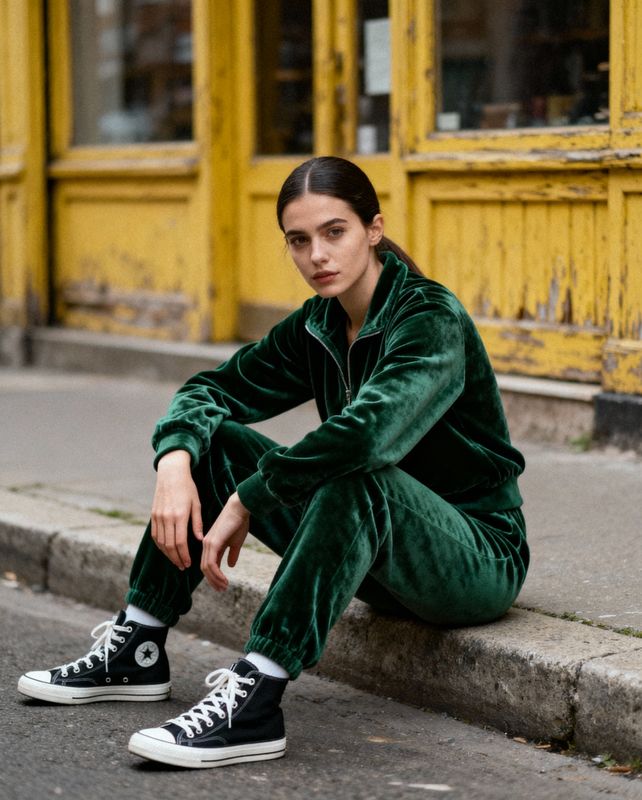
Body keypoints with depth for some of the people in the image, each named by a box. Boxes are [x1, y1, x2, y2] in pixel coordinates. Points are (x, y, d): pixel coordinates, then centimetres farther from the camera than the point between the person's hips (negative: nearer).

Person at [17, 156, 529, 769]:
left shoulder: (432, 319, -20)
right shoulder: (317, 327, 3)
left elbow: (370, 427, -38)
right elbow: (212, 389, 7)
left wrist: (247, 500, -28)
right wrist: (174, 460, -16)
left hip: (480, 556, -7)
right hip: (376, 552, 7)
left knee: (357, 476, -38)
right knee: (210, 439, -1)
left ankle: (254, 702, -41)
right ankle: (137, 652, 3)